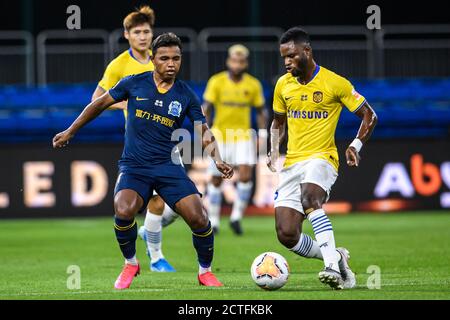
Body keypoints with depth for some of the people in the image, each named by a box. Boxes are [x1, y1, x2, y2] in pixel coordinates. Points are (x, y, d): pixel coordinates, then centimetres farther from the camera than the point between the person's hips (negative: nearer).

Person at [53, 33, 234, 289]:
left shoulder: (186, 95, 1)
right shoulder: (134, 84, -1)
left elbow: (204, 131, 6)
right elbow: (100, 104, 12)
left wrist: (217, 160, -12)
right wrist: (70, 132, 16)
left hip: (168, 166, 1)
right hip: (133, 166, -1)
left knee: (198, 218, -16)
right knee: (124, 211, -30)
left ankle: (205, 271, 12)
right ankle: (130, 264, -1)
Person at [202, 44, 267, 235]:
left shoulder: (253, 85, -1)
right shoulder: (216, 82, -5)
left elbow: (260, 112, 8)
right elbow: (206, 108, -4)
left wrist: (263, 137, 0)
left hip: (243, 136, 1)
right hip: (220, 136, -1)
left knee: (246, 175, -16)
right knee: (216, 180, 4)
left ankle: (236, 217, -2)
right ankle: (213, 221, 19)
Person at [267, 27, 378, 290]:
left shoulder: (335, 83, -6)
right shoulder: (283, 85, 8)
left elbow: (369, 116, 1)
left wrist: (356, 145, -15)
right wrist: (274, 151, 6)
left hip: (321, 158, -5)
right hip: (292, 164, 5)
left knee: (309, 197, -38)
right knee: (287, 236, -8)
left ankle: (333, 266, -39)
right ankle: (335, 258, 15)